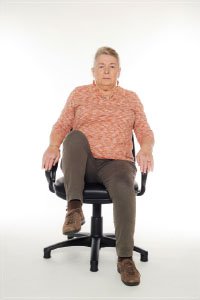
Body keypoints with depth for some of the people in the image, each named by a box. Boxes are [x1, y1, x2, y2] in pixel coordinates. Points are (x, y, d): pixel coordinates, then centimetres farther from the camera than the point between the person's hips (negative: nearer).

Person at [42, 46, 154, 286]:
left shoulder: (131, 98, 16)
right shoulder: (79, 94, 15)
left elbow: (145, 132, 8)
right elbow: (61, 126, 7)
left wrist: (146, 149, -16)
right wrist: (53, 146, -15)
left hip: (117, 163, 0)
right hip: (83, 165, 1)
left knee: (125, 189, -34)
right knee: (75, 135, -32)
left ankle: (125, 259, -24)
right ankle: (74, 208, -32)